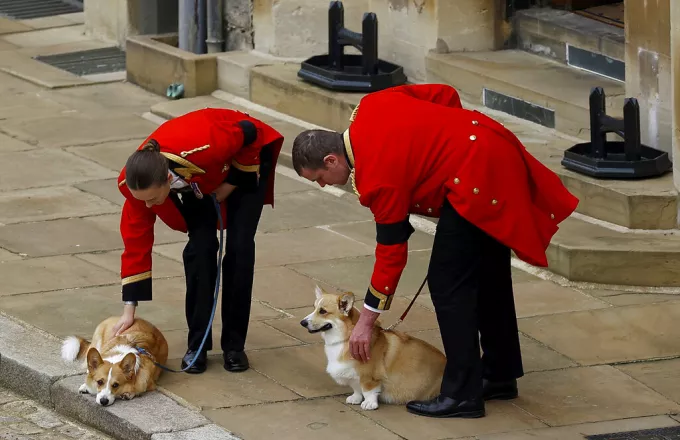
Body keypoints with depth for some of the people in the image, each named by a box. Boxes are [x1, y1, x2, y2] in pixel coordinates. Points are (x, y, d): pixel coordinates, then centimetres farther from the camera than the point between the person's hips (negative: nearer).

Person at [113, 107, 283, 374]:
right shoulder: (136, 181, -32)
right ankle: (197, 345, -1)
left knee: (239, 247, -11)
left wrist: (232, 183, -19)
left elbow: (248, 133, -26)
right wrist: (129, 309, -21)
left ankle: (234, 345, 0)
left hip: (244, 159, -3)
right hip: (199, 181, 3)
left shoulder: (204, 149, -47)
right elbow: (136, 242, -21)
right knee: (200, 247, -13)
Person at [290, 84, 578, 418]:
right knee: (489, 276, 20)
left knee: (448, 284, -6)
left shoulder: (377, 178, -16)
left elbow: (391, 251, -11)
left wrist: (366, 321, -3)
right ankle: (500, 375, 31)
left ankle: (462, 395, -3)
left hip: (477, 178, -10)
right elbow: (445, 95, 12)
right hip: (500, 152, 10)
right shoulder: (371, 106, 5)